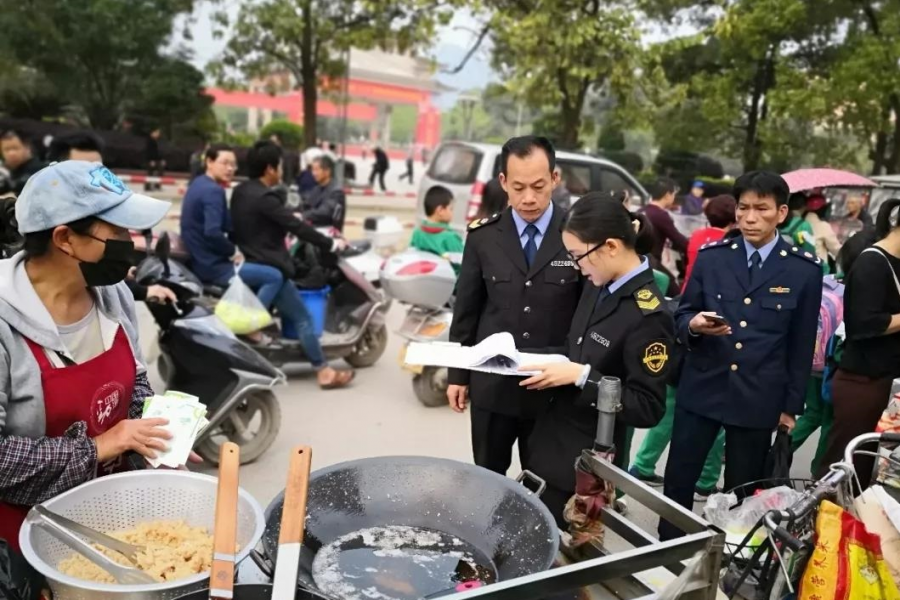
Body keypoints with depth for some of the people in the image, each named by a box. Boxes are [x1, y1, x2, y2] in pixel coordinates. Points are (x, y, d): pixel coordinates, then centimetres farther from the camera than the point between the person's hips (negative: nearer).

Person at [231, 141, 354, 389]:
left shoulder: (240, 191, 8)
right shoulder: (264, 198, -20)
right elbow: (296, 226, -20)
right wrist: (330, 244, -13)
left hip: (247, 262, 9)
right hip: (268, 268, -9)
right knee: (303, 318, -1)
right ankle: (323, 371, 5)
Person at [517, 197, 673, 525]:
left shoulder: (648, 315, -23)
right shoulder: (598, 287, 1)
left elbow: (648, 409, -21)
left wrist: (581, 376, -25)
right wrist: (551, 364, 1)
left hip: (587, 463, -7)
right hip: (551, 440, 7)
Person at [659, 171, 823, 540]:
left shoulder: (805, 270, -2)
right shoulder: (711, 256, 1)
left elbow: (802, 344, 2)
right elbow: (681, 315, 6)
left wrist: (791, 405, 3)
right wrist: (694, 325, -18)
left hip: (759, 399, -1)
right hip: (701, 389, 1)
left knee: (741, 492, 12)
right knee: (677, 482, 8)